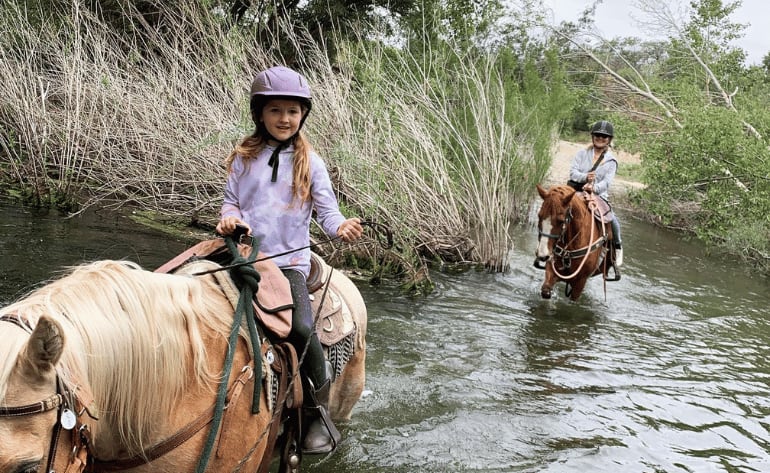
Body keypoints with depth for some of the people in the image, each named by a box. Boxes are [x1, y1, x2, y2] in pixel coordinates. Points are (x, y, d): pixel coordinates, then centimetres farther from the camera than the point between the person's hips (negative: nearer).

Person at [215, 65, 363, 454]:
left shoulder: (309, 163, 7)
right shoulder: (244, 159, 11)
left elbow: (327, 209, 3)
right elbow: (232, 201, 15)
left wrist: (340, 227, -19)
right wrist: (230, 217, -8)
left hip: (290, 259, -2)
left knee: (301, 328, -23)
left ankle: (320, 412, -5)